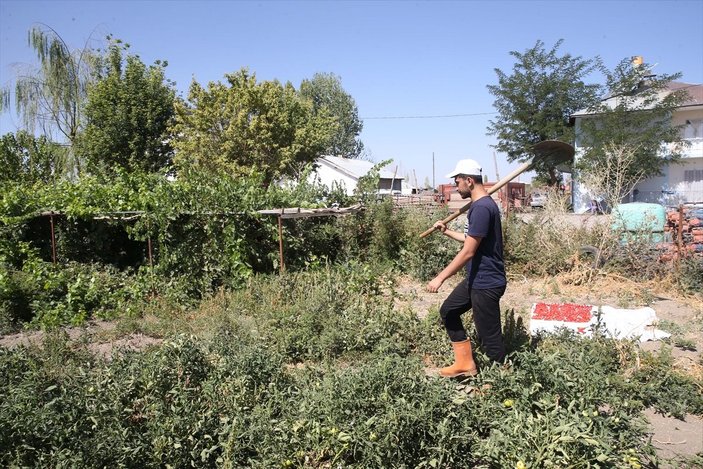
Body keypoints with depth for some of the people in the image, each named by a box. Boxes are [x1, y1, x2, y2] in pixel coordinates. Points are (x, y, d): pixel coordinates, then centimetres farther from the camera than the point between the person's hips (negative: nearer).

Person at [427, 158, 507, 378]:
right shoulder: (480, 205, 10)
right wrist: (447, 231, 28)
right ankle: (465, 363, 26)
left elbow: (468, 252, -24)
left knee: (489, 336, 0)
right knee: (448, 311, 19)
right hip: (476, 279, 11)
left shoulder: (482, 208, -22)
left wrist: (440, 278, -20)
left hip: (487, 283, -11)